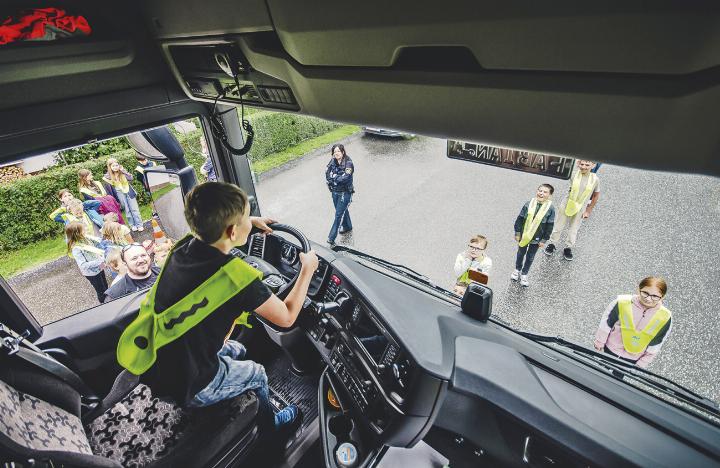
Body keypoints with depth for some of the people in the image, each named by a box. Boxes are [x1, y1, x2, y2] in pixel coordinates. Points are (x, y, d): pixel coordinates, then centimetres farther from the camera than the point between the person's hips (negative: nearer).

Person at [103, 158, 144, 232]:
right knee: (127, 210, 6)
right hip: (120, 193, 0)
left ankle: (139, 225, 3)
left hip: (129, 191, 0)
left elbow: (131, 178, -16)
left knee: (134, 209, 0)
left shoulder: (123, 171, -6)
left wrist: (123, 171, -20)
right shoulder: (109, 175, -6)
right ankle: (132, 225, 12)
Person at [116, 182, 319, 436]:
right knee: (257, 374, 21)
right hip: (186, 388, -6)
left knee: (237, 350, 28)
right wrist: (307, 270, -4)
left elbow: (213, 230, 15)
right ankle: (268, 425, 48)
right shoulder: (238, 277, -31)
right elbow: (286, 317, -14)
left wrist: (251, 222, 21)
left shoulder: (183, 247, -11)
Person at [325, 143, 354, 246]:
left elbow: (345, 177, -26)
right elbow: (327, 174, -3)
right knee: (342, 210, 23)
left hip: (345, 193, -6)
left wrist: (333, 177, -13)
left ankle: (331, 238, -2)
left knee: (338, 214, -5)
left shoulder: (348, 163, -16)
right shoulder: (333, 162, 1)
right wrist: (338, 178, -19)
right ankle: (347, 227, 46)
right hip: (335, 192, 6)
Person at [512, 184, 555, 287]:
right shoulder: (528, 204, -14)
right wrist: (517, 233, -3)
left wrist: (544, 240, -5)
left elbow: (549, 226, -8)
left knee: (530, 257, 16)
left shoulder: (550, 209, -15)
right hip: (524, 236, 1)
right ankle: (517, 269, 44)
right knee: (521, 253, 21)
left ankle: (524, 274, 35)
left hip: (536, 239, -1)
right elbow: (519, 219, -5)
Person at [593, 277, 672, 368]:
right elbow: (607, 322, -11)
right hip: (611, 350, 0)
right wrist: (600, 341, 1)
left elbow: (655, 345, -9)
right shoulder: (622, 302, -28)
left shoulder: (665, 317, -22)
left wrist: (641, 364, -2)